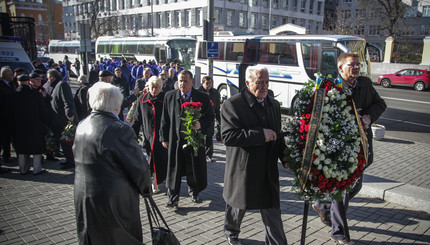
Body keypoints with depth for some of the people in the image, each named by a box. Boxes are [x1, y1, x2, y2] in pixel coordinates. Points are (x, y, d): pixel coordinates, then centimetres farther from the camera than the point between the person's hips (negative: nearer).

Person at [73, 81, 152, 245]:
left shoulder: (81, 126, 2)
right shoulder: (119, 130, -23)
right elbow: (139, 167, -18)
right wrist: (146, 188, 1)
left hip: (83, 200, 8)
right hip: (114, 201, -7)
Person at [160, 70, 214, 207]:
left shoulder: (202, 98, -1)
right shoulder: (169, 96, 4)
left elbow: (210, 116, 5)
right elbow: (165, 119, 7)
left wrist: (201, 124, -16)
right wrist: (164, 138, 4)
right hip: (175, 140, 0)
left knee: (195, 169, 11)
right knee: (174, 169, 4)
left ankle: (194, 192, 36)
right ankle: (173, 197, 18)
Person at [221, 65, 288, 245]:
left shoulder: (274, 105, 9)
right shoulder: (232, 105, -12)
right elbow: (227, 136, -23)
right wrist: (260, 134, -25)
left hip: (268, 172, 4)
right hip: (242, 171, -4)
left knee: (273, 212, 6)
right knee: (237, 206, 18)